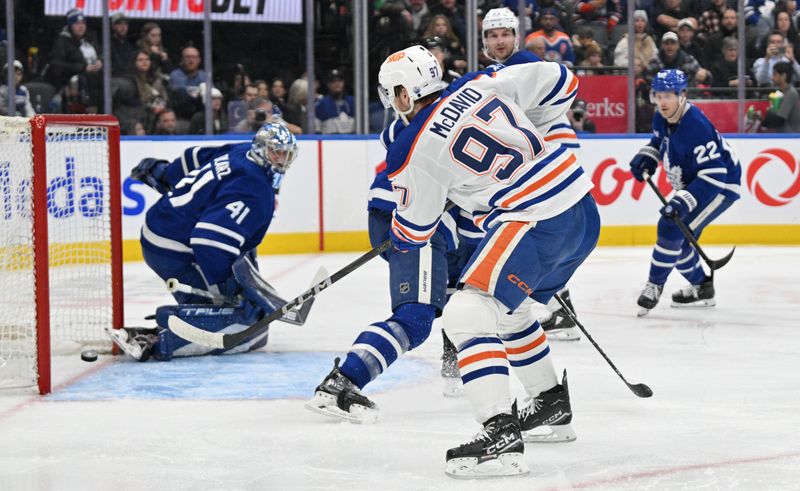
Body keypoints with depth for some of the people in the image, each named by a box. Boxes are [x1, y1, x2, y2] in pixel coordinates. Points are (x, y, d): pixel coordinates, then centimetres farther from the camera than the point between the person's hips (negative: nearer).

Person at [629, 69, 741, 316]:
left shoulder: (696, 127, -32)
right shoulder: (662, 119, -6)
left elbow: (713, 175, -34)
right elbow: (658, 142, 20)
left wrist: (683, 202, -39)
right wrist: (646, 158, -1)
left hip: (722, 185, -10)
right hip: (693, 183, 10)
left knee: (671, 228, -19)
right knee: (677, 236, 12)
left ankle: (654, 285, -7)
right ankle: (701, 288, 29)